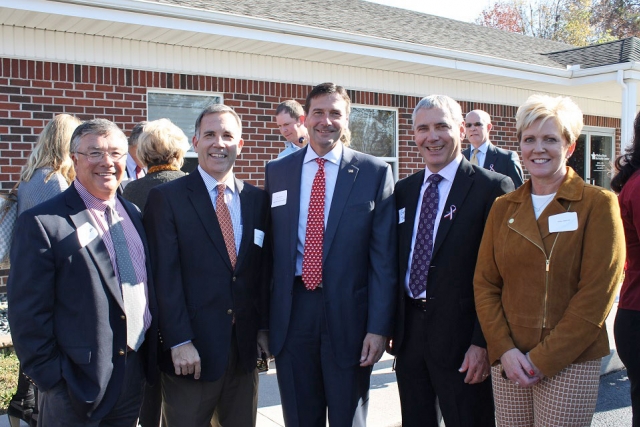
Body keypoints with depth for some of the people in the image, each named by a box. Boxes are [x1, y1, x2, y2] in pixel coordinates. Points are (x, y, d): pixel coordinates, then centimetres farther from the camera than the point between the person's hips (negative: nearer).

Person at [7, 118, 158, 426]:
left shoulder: (133, 214, 8)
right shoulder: (43, 222, -12)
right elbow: (27, 314, -13)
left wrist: (150, 358, 9)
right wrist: (50, 377, -13)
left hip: (134, 377, 6)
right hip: (78, 386, -6)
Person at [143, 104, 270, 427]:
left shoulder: (257, 199, 7)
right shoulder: (166, 198, -6)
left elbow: (264, 269, 9)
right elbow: (165, 276, -11)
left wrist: (264, 327, 5)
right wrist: (179, 342, -14)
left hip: (246, 348, 4)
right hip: (190, 351, -4)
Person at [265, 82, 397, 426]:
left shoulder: (375, 172, -3)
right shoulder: (277, 172, 6)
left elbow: (384, 256, -5)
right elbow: (268, 247, 7)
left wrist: (378, 327, -10)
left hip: (348, 312, -2)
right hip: (291, 311, 2)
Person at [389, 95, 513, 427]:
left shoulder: (492, 188, -9)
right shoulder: (403, 190, 10)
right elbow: (396, 261, 12)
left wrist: (483, 342, -15)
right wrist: (390, 326, 8)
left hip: (461, 337, -5)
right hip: (409, 333, 5)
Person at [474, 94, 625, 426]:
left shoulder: (598, 204, -4)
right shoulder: (503, 208, 7)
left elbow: (596, 295, -10)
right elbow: (484, 284, 6)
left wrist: (543, 358, -12)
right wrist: (504, 350, -7)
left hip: (570, 364, -3)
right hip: (508, 362, 3)